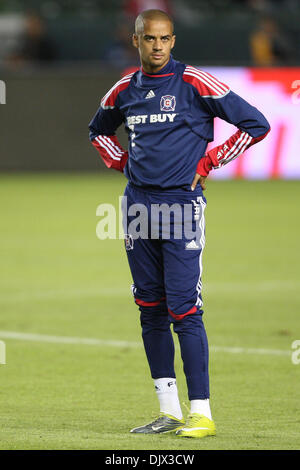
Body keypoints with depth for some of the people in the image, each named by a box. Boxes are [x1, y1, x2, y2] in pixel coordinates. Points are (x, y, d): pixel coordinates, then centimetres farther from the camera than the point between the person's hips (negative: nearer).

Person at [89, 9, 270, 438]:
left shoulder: (195, 84, -7)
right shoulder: (125, 90, 9)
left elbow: (256, 123, -6)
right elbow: (99, 130, 30)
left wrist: (208, 163, -6)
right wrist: (122, 163, 14)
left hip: (181, 206, -6)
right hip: (138, 205, 6)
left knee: (184, 311, -10)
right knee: (150, 311, 8)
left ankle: (201, 412, -7)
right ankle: (169, 412, 14)